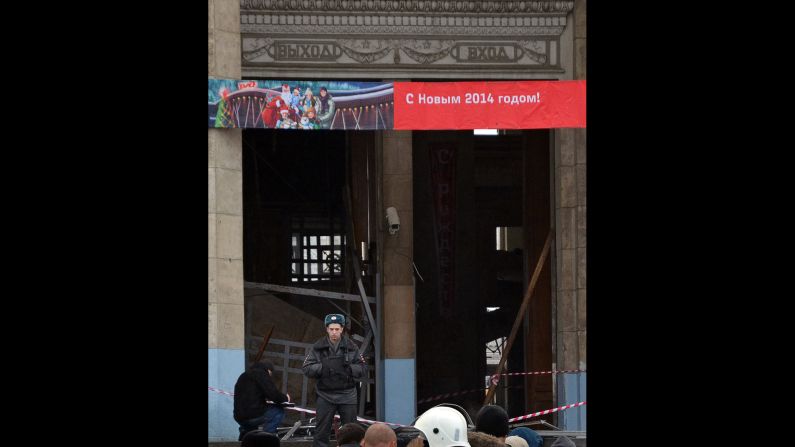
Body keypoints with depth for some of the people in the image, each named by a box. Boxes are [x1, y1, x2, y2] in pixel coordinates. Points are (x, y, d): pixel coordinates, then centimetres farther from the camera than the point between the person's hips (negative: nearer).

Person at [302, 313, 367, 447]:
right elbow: (307, 369, -2)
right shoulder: (318, 348, 1)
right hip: (325, 395, -1)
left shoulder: (351, 347, 3)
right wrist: (321, 367, -18)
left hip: (347, 395, 1)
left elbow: (363, 370, 2)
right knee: (322, 432, -1)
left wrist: (349, 368, -15)